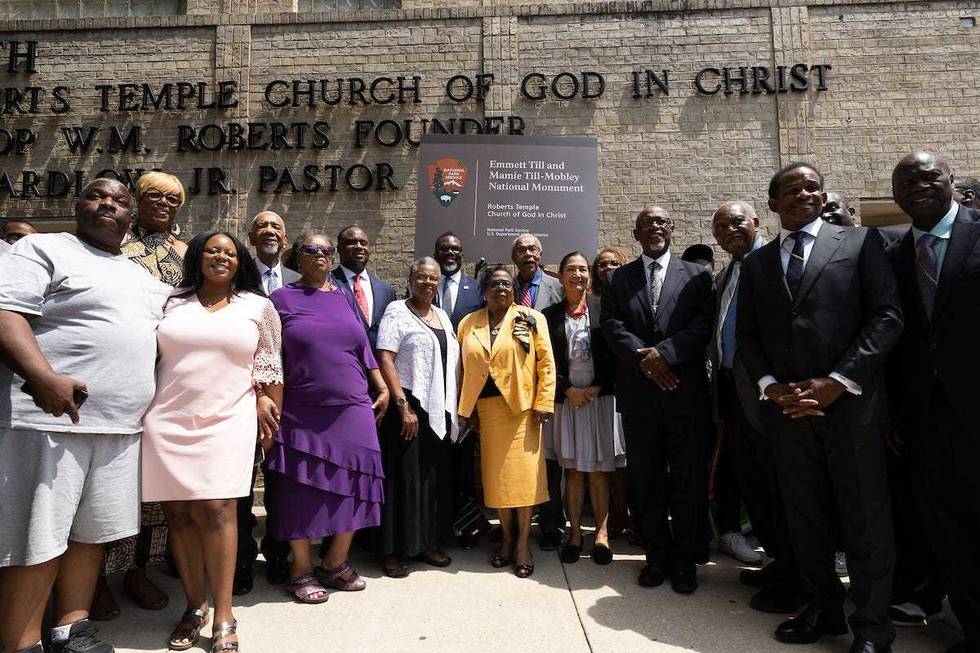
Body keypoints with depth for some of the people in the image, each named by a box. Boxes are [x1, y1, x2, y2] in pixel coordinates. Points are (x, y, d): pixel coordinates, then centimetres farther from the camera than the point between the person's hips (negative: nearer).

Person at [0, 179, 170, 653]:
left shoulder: (143, 276, 20)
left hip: (121, 426, 6)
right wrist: (42, 377, -27)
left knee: (93, 532, 12)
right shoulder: (43, 249, 1)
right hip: (50, 418, -6)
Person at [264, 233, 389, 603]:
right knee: (302, 487, 4)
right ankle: (302, 570, 21)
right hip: (301, 412, -3)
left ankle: (335, 563, 23)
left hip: (352, 408, 4)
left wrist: (382, 388, 8)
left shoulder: (345, 298, 12)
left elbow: (364, 348, 14)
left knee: (351, 484, 5)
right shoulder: (282, 299, 2)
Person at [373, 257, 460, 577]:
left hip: (440, 409, 6)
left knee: (435, 476, 11)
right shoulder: (397, 311, -5)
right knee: (403, 476, 0)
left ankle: (427, 543, 24)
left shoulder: (442, 315, 14)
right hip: (409, 406, -6)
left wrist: (453, 408, 9)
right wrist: (404, 407, -18)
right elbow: (385, 360, -13)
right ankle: (393, 550, 13)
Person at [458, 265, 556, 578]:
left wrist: (543, 403, -10)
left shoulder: (531, 319, 1)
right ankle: (506, 538, 22)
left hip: (522, 407, -3)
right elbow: (464, 369, 10)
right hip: (487, 409, 3)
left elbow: (546, 363, -3)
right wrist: (469, 408, 4)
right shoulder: (468, 324, 9)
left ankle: (523, 543, 10)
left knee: (524, 474, -2)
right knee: (496, 475, 8)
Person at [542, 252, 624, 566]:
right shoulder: (550, 315, 6)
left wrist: (596, 389, -9)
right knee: (572, 469, 5)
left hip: (599, 396, -1)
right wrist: (568, 390, -8)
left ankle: (602, 532, 13)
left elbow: (614, 354, 0)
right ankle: (575, 532, 14)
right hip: (566, 398, 1)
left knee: (598, 469, 3)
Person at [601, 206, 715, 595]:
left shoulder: (697, 276, 8)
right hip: (638, 392, 1)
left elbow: (704, 325, -4)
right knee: (646, 479, 8)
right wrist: (645, 357, -14)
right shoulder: (620, 278, 11)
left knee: (689, 478, 5)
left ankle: (685, 560, 20)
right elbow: (612, 326, -1)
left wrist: (664, 352, -16)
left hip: (687, 391, -1)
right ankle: (657, 556, 23)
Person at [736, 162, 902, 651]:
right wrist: (771, 386, -5)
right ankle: (823, 611, 27)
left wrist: (837, 382, -13)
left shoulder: (860, 242, 5)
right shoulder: (756, 263, 14)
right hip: (786, 406, 3)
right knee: (805, 517, 12)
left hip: (850, 404, -3)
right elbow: (746, 335, 11)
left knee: (866, 520, 5)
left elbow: (887, 315, -4)